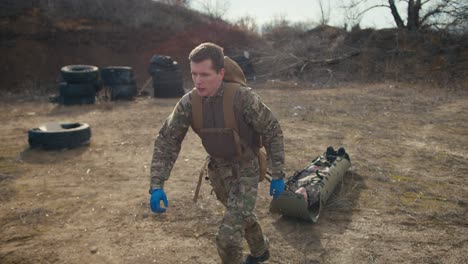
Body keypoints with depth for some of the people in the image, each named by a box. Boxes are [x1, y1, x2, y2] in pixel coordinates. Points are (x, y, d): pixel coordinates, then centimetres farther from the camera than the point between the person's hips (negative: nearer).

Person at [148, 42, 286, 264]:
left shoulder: (243, 98, -28)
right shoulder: (189, 102, -15)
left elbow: (272, 132, -16)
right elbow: (166, 141, -12)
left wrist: (277, 174, -14)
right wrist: (156, 186, -20)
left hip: (246, 171, -5)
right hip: (217, 170, 6)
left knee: (228, 237, -12)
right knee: (241, 215, 29)